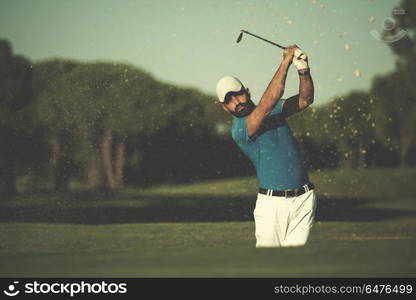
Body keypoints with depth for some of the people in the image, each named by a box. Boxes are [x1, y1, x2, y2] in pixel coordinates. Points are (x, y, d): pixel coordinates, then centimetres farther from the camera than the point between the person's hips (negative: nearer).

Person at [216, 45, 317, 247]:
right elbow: (269, 100, -20)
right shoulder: (239, 130, -10)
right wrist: (286, 61, -18)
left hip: (303, 199, 4)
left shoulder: (274, 109, 13)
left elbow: (305, 99, 3)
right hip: (272, 202, -4)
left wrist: (303, 70, -16)